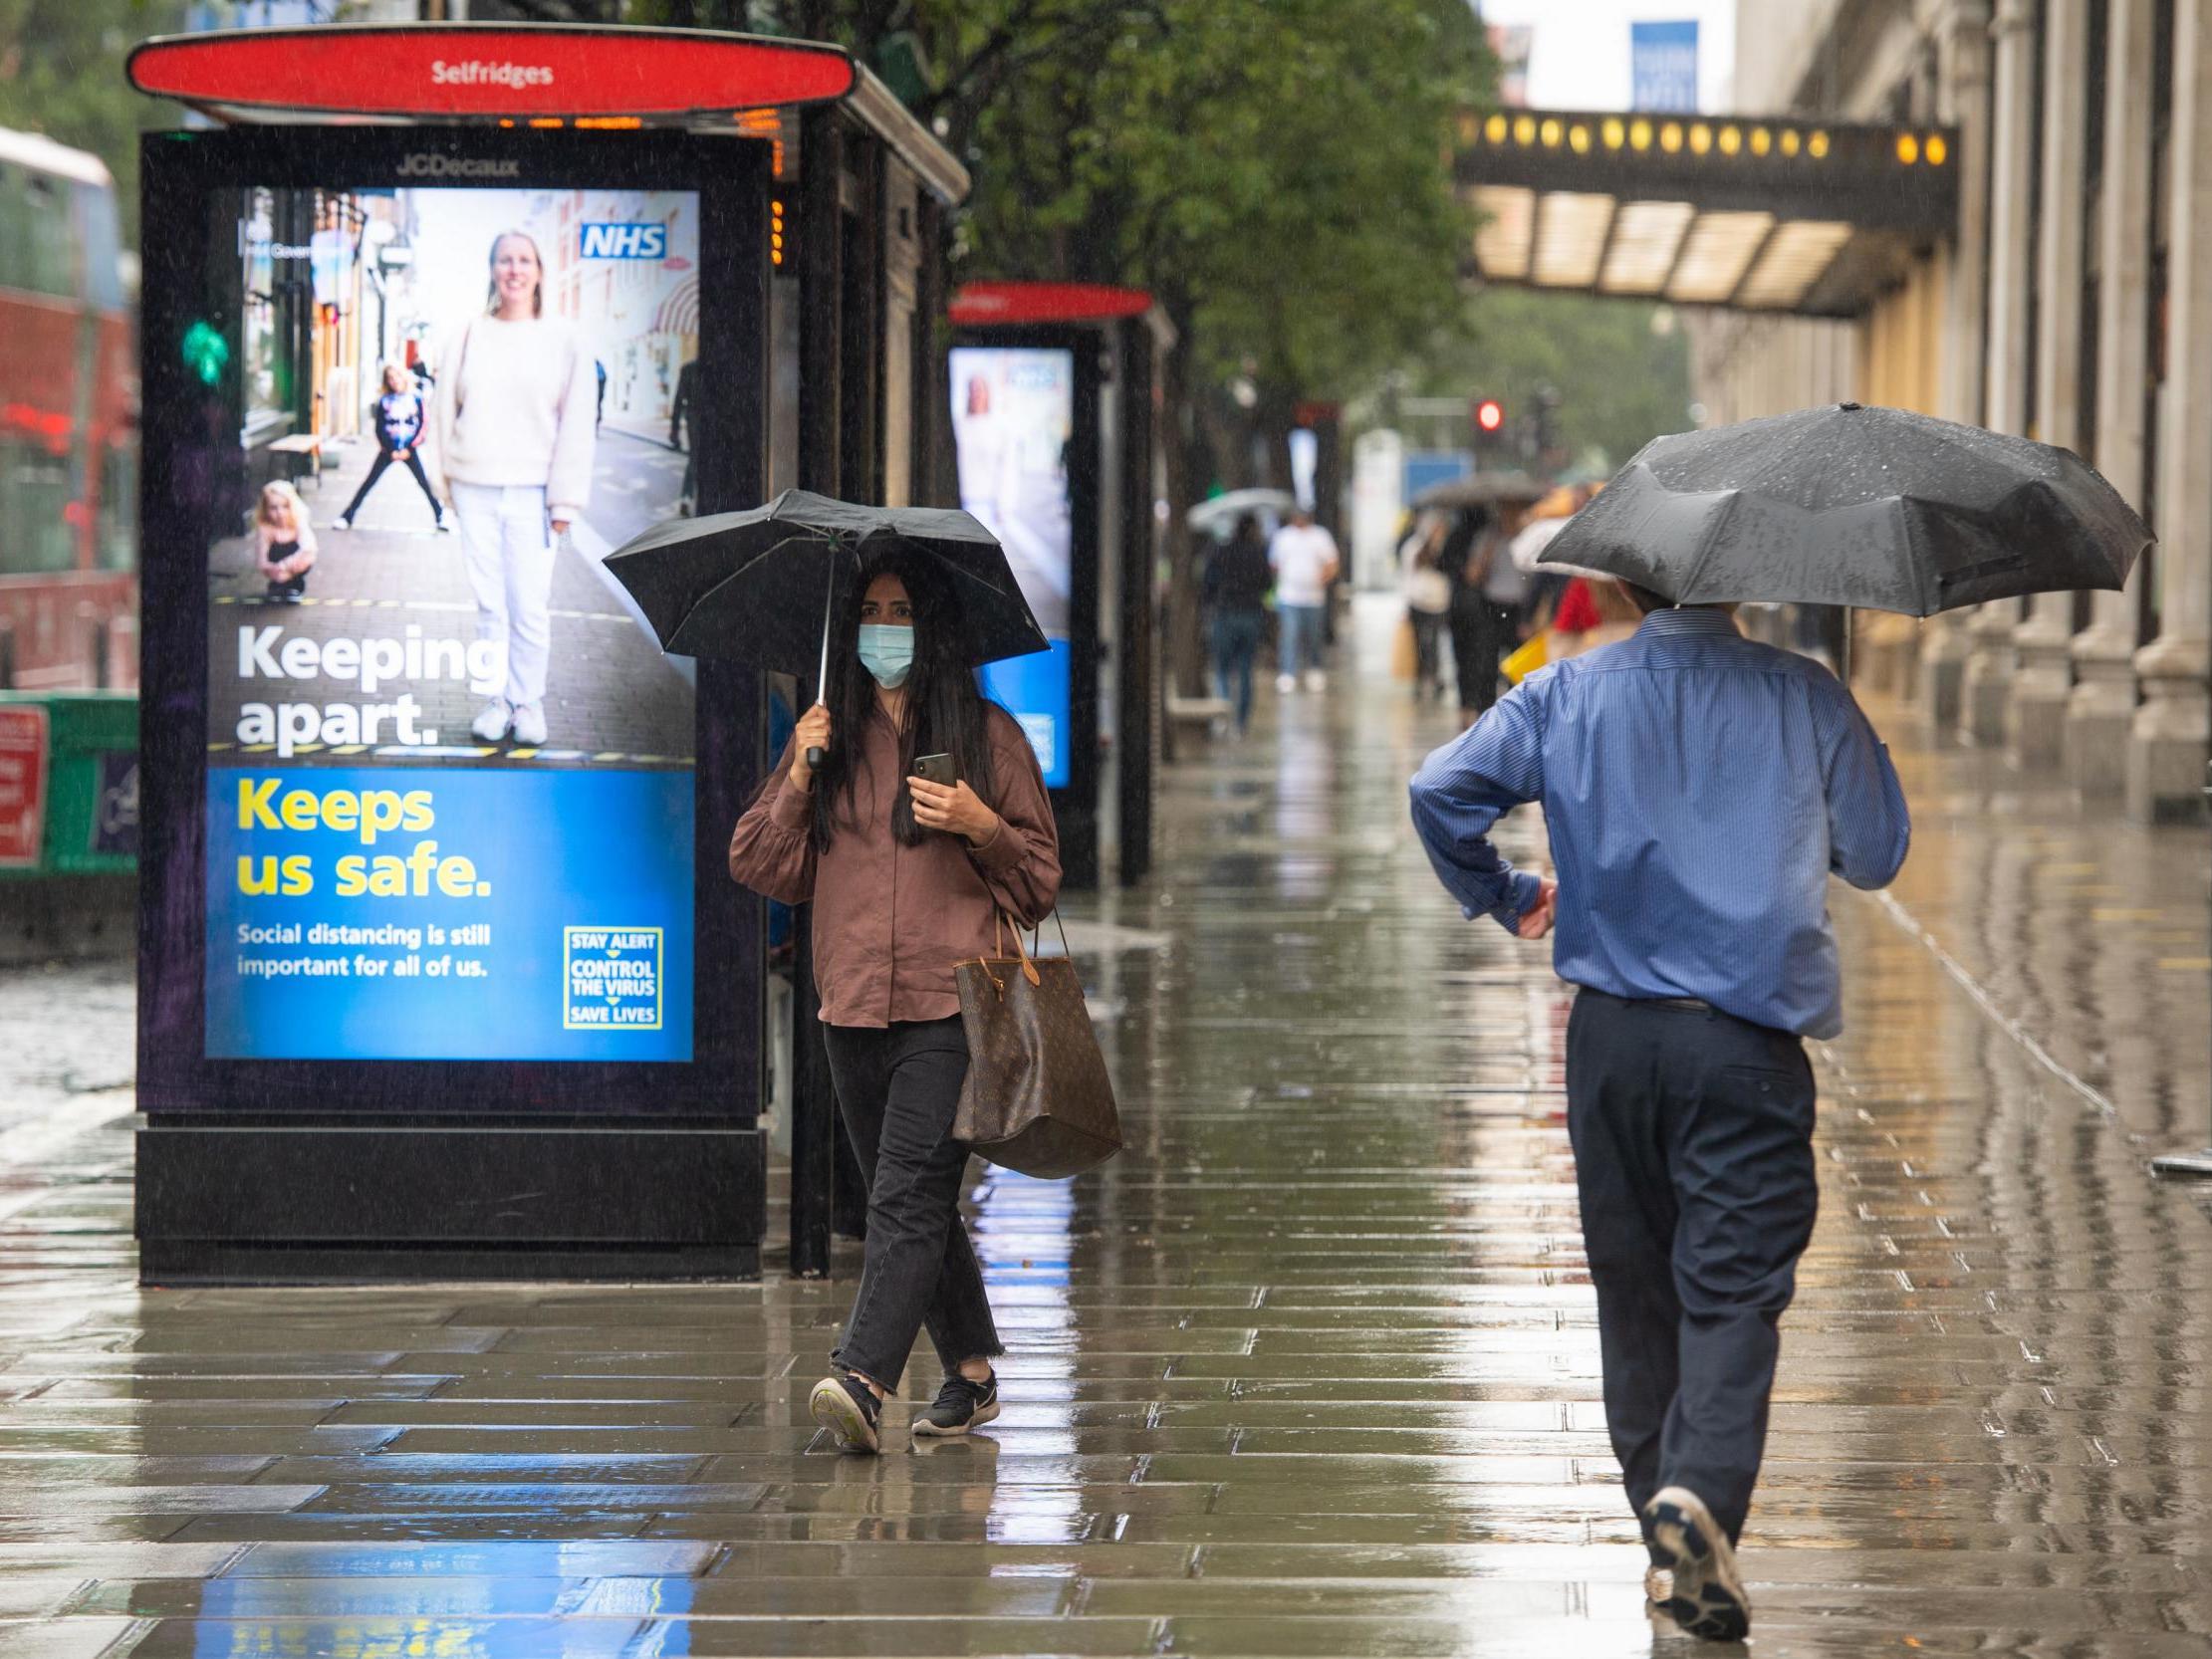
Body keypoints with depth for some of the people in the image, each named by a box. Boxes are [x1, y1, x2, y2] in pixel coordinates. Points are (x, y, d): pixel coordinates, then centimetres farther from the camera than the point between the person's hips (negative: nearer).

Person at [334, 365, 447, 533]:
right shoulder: (384, 401, 1)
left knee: (425, 483, -5)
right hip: (389, 448, 1)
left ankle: (441, 517, 5)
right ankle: (346, 517, 3)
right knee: (369, 482, 0)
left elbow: (423, 425, -3)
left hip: (410, 448, -1)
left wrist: (409, 449, -10)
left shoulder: (415, 398, -1)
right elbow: (380, 429, -1)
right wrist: (391, 451, -11)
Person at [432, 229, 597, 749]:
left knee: (530, 606, -5)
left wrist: (564, 499, -4)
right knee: (489, 605, 4)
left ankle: (528, 702, 7)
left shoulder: (561, 341, 1)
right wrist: (451, 477, 7)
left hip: (530, 491, -2)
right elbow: (447, 408, 13)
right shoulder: (470, 336, 7)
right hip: (474, 490, 2)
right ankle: (498, 701, 12)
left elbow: (576, 426, 1)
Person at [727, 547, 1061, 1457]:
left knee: (908, 1193, -17)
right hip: (853, 1003, 5)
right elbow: (765, 869, 11)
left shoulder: (989, 737, 5)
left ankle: (863, 1380, -28)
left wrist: (982, 827, -12)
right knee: (912, 1202, 10)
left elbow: (1041, 880, 6)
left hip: (950, 1002, -5)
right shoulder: (829, 737, 15)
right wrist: (798, 782, -4)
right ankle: (973, 1374, 24)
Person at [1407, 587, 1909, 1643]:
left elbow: (1441, 791, -5)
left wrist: (1502, 897, 13)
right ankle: (1700, 1489, -27)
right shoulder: (1807, 699, 1)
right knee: (1732, 1287, -3)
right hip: (1748, 1041, -2)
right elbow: (1878, 854, 11)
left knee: (1634, 1284, 13)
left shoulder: (1568, 694, 3)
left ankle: (1670, 1542, 17)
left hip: (1613, 1036, 2)